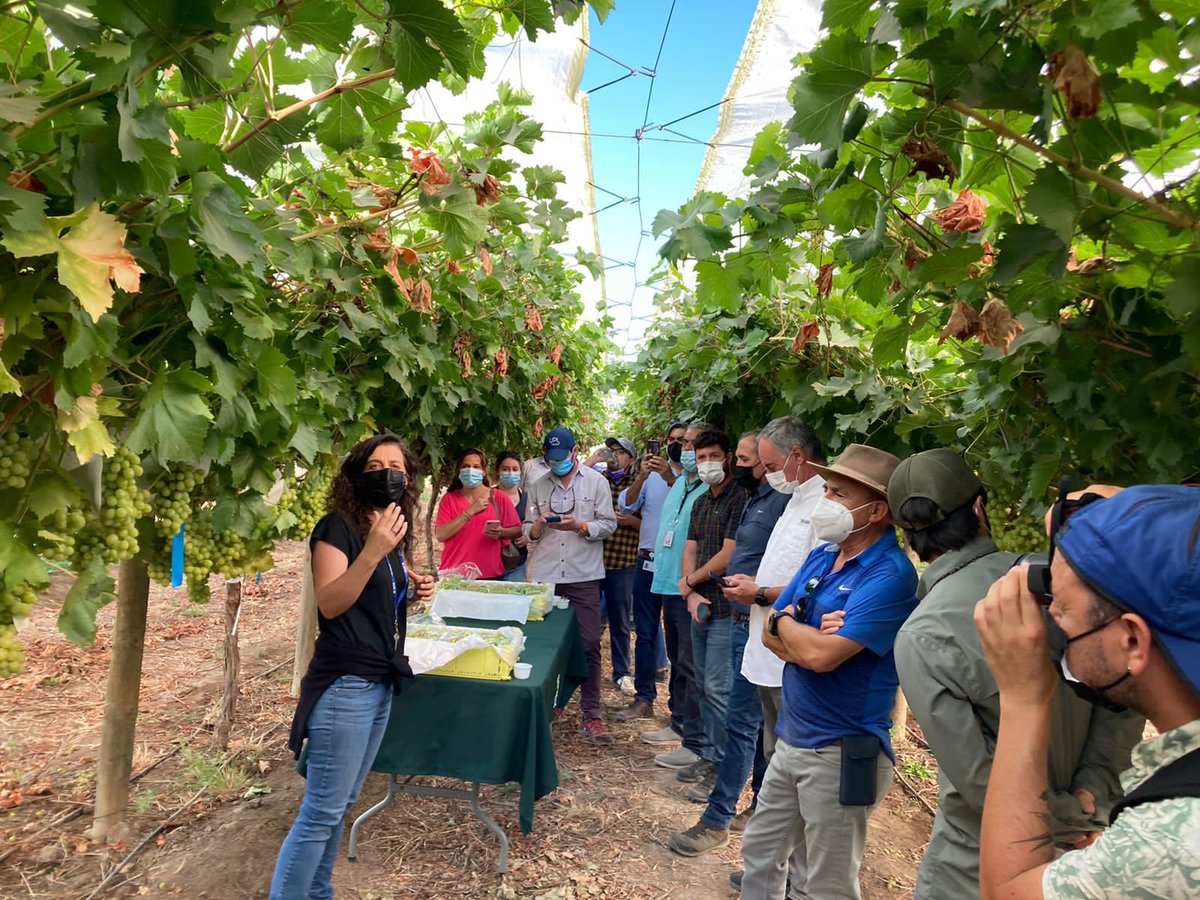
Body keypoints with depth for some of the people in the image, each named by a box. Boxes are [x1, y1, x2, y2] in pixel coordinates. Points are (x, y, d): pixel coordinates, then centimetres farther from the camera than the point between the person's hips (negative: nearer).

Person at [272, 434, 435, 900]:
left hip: (381, 683, 8)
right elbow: (330, 603, -22)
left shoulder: (397, 531, 10)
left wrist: (412, 591, 2)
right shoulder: (338, 526, -13)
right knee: (322, 809, -1)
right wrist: (372, 552, -34)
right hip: (344, 685, -8)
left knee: (341, 803, 19)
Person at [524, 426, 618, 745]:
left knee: (589, 645, -2)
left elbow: (609, 524, 0)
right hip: (545, 575, 2)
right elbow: (528, 530, 11)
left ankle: (591, 715, 5)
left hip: (584, 576, -2)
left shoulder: (596, 482, 3)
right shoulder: (538, 486, 10)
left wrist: (580, 526, -17)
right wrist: (539, 526, -12)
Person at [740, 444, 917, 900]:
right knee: (760, 853, 22)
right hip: (791, 739, 8)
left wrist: (786, 622, -8)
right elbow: (771, 635, 5)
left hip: (841, 754, -7)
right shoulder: (821, 557, 5)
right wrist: (807, 637, -16)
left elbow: (821, 654, -28)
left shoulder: (890, 575, -21)